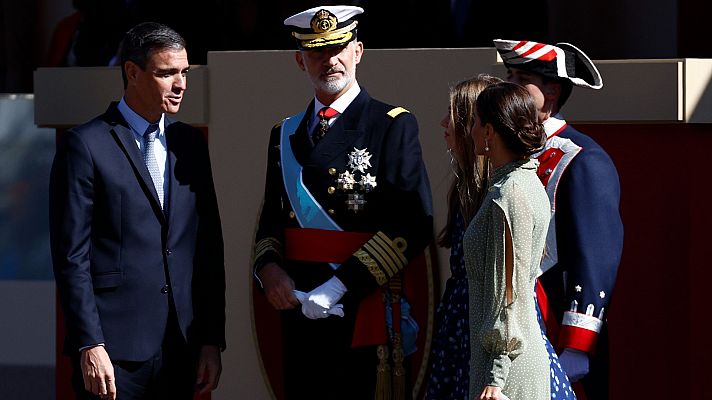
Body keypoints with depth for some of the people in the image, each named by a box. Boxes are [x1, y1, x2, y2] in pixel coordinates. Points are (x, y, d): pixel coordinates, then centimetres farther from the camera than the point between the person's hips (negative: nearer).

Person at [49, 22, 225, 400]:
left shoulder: (190, 142, 13)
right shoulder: (85, 145, -4)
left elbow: (209, 247, 14)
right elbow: (71, 257, -8)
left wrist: (212, 340, 8)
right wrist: (89, 346, -14)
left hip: (181, 350, 5)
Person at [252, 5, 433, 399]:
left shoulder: (393, 126, -3)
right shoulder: (285, 134, 16)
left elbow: (414, 224, -12)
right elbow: (271, 221, 19)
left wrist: (340, 286, -18)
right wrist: (269, 267, -5)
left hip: (366, 313, -5)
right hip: (301, 311, 5)